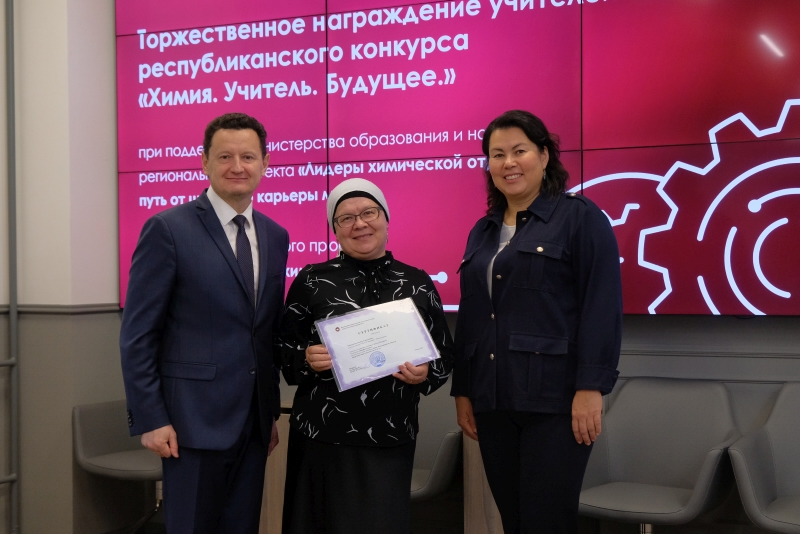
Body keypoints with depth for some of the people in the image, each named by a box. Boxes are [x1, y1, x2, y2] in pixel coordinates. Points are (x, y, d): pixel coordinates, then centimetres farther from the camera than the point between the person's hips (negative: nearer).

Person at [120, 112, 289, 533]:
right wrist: (150, 419, -13)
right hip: (194, 418, -5)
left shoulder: (275, 236, 10)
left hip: (254, 421, 6)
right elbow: (137, 335, -9)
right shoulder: (168, 229, -8)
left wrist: (271, 412, 14)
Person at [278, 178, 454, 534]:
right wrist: (307, 359, -16)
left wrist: (425, 373, -11)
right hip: (323, 436, -1)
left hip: (391, 439, 1)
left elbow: (445, 354, 9)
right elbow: (282, 348, 4)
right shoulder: (312, 280, 1)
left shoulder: (417, 283, 5)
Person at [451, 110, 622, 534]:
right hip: (493, 401, 6)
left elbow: (602, 308, -11)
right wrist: (462, 390, 14)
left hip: (555, 399, -6)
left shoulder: (580, 217, -3)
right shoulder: (482, 232, 16)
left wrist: (591, 387, -17)